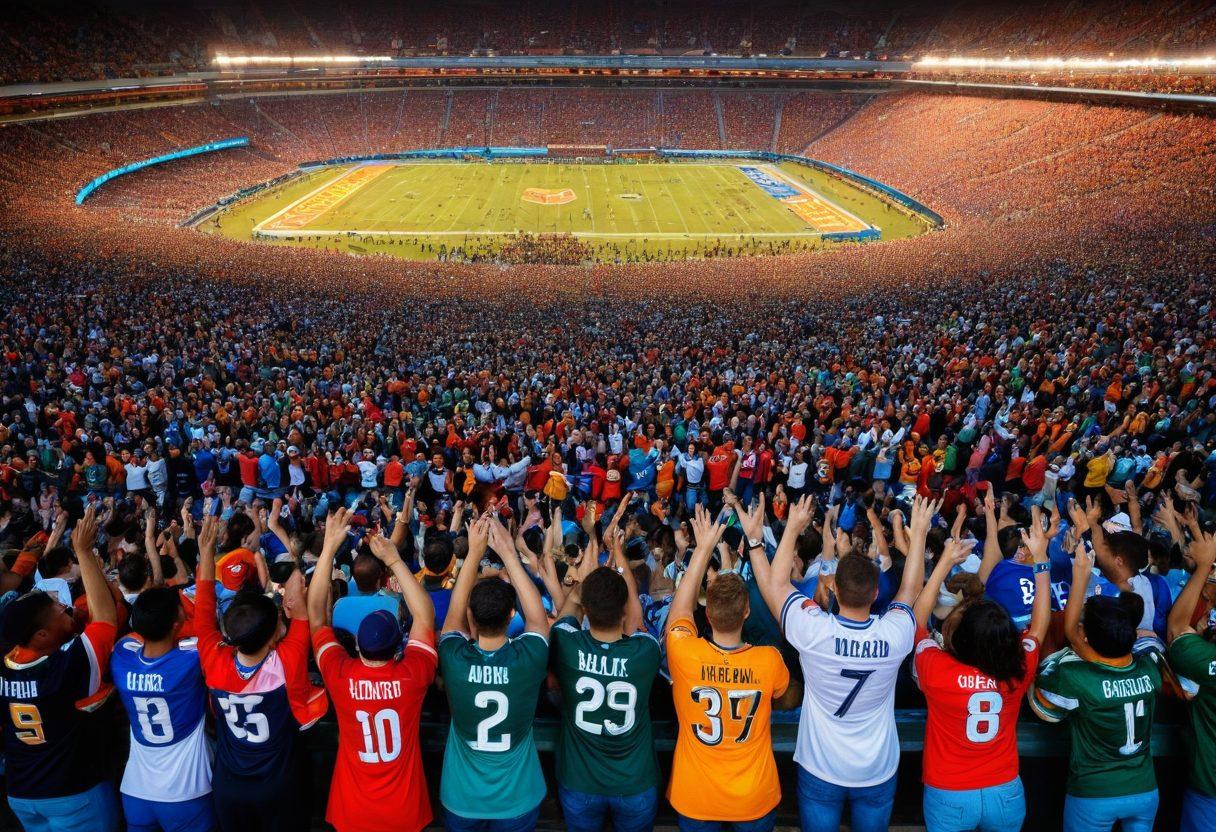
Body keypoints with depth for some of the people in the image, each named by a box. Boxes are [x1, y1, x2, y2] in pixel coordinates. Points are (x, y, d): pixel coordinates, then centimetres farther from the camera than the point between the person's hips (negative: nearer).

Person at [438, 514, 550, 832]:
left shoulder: (455, 660, -23)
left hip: (461, 801, 1)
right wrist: (509, 552, -8)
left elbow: (454, 608, -5)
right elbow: (537, 613, -7)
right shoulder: (528, 659, -24)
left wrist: (474, 552, -7)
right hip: (518, 801, 0)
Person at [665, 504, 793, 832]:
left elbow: (680, 604, -4)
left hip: (694, 800, 0)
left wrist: (704, 547, 2)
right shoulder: (770, 661, -23)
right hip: (755, 800, 0)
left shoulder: (685, 654, -25)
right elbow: (788, 700, 2)